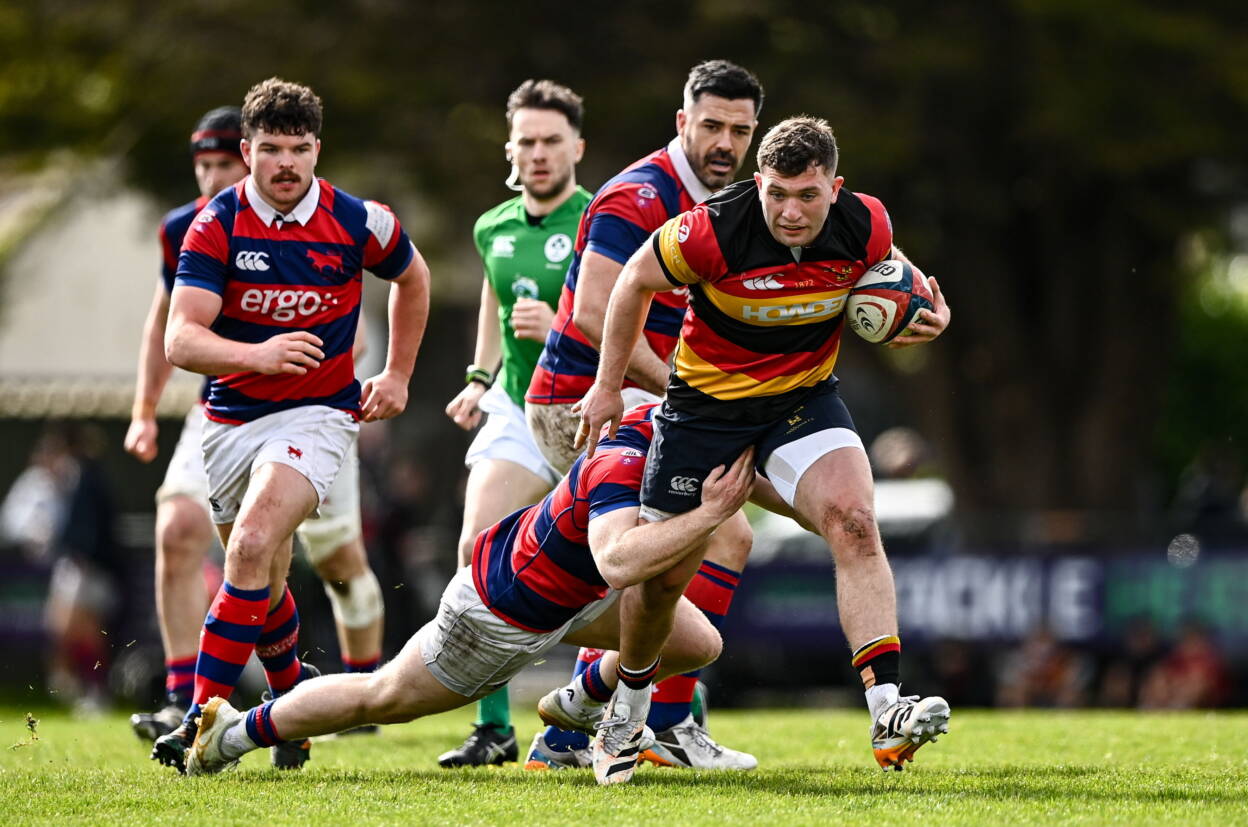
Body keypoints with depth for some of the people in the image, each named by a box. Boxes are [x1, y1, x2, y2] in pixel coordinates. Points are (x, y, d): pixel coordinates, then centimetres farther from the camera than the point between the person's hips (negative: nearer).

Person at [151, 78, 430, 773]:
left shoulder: (359, 223, -8)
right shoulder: (216, 226, -10)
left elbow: (412, 278, 16)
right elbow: (180, 338, -20)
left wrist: (398, 375, 14)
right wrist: (258, 354, -37)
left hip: (319, 414, -3)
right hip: (231, 419, 3)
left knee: (253, 546, -25)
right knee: (264, 584, 14)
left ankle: (207, 715, -24)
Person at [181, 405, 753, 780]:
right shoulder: (620, 467, -39)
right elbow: (618, 562, -58)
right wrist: (709, 513, -57)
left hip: (575, 588, 8)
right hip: (502, 612, -8)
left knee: (698, 644, 8)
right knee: (381, 698, 9)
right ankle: (232, 732, 28)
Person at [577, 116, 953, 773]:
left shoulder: (865, 226, -17)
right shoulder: (714, 231, -27)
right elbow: (635, 282, -8)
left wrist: (920, 315, -13)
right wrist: (608, 386, -1)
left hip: (805, 396, 2)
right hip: (706, 399, -2)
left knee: (855, 522, -22)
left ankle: (886, 714, -27)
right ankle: (627, 712, 32)